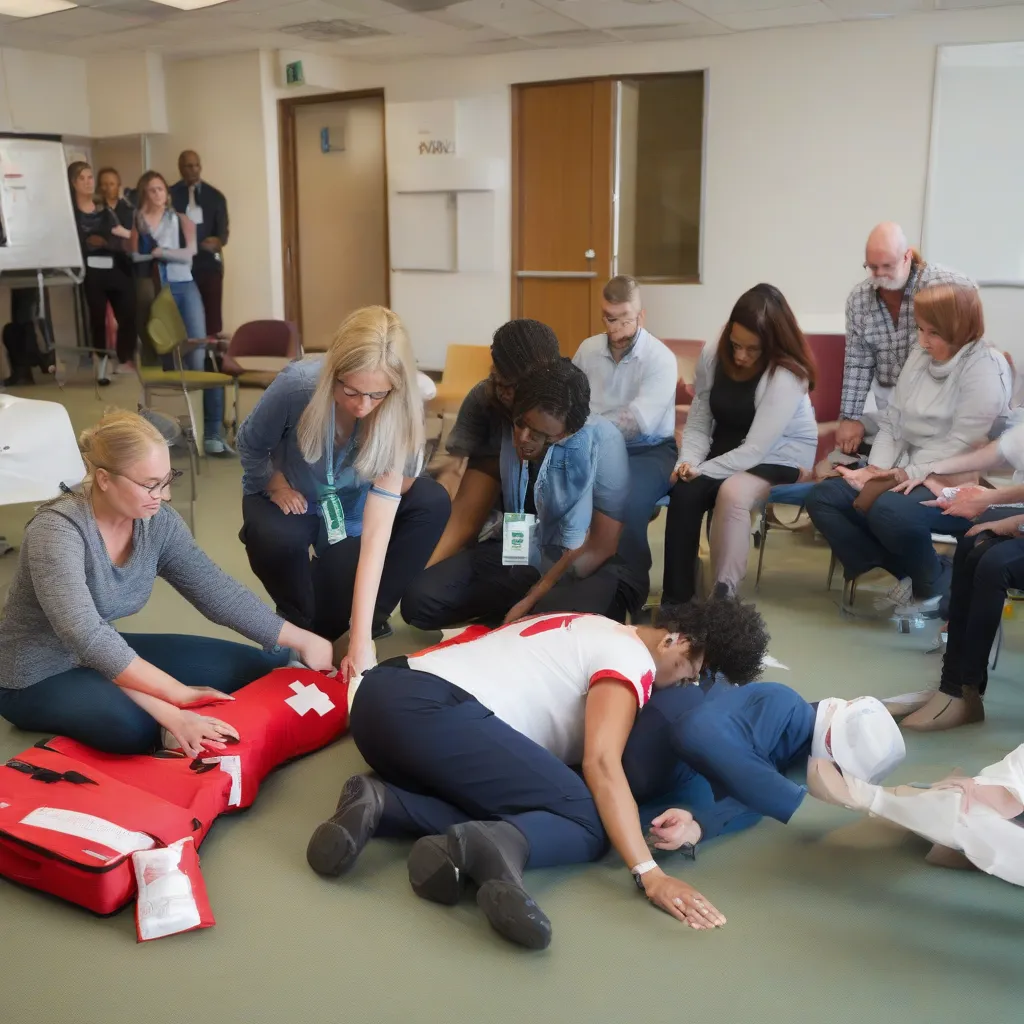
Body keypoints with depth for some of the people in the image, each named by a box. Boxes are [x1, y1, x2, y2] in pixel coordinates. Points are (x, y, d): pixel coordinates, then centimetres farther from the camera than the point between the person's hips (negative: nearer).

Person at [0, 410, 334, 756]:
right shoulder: (56, 530, -29)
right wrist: (178, 695, -43)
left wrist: (300, 640, -8)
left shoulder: (158, 523, -9)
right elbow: (86, 636, -39)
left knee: (256, 666, 0)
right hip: (37, 678, -7)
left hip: (108, 656, 7)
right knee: (137, 725, -39)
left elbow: (217, 592, -4)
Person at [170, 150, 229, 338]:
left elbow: (223, 230, 3)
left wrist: (218, 240, -20)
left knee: (213, 315, 0)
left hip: (210, 264, 1)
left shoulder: (215, 196, 8)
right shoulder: (170, 195, 3)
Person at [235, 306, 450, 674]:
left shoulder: (399, 413, -32)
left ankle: (370, 619, -4)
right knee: (278, 538, -34)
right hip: (290, 497, -1)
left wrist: (360, 638, -43)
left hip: (353, 506, 2)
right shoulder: (296, 385, -34)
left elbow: (376, 532, -38)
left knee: (431, 502, -22)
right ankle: (300, 626, -1)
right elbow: (250, 446, -9)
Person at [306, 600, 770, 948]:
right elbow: (601, 763, -10)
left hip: (379, 693, 9)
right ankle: (499, 843, -32)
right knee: (587, 821, -5)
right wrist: (650, 873, -16)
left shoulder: (590, 630, 30)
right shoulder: (631, 656, 3)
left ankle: (381, 803, -12)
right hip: (433, 711, -9)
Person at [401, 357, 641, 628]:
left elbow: (602, 547, -15)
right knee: (419, 600, -15)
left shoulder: (602, 441, -19)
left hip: (588, 567, -4)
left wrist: (530, 602, -19)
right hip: (513, 556, 4)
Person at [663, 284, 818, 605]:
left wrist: (701, 471, -28)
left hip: (779, 454, -4)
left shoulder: (787, 375, -23)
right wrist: (688, 463, -22)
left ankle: (723, 595, -23)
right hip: (727, 448, 4)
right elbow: (698, 422, -4)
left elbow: (757, 448, -28)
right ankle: (676, 599, -17)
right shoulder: (713, 353, -8)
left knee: (731, 493, -36)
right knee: (683, 494, -26)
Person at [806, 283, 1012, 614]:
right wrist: (876, 471, -6)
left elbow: (960, 447, -20)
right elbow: (892, 422, 8)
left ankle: (935, 581, -5)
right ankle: (909, 572, -6)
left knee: (888, 511, -36)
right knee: (822, 498, -6)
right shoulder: (921, 355, 10)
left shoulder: (985, 369, -14)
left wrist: (907, 475, -22)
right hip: (907, 475, 8)